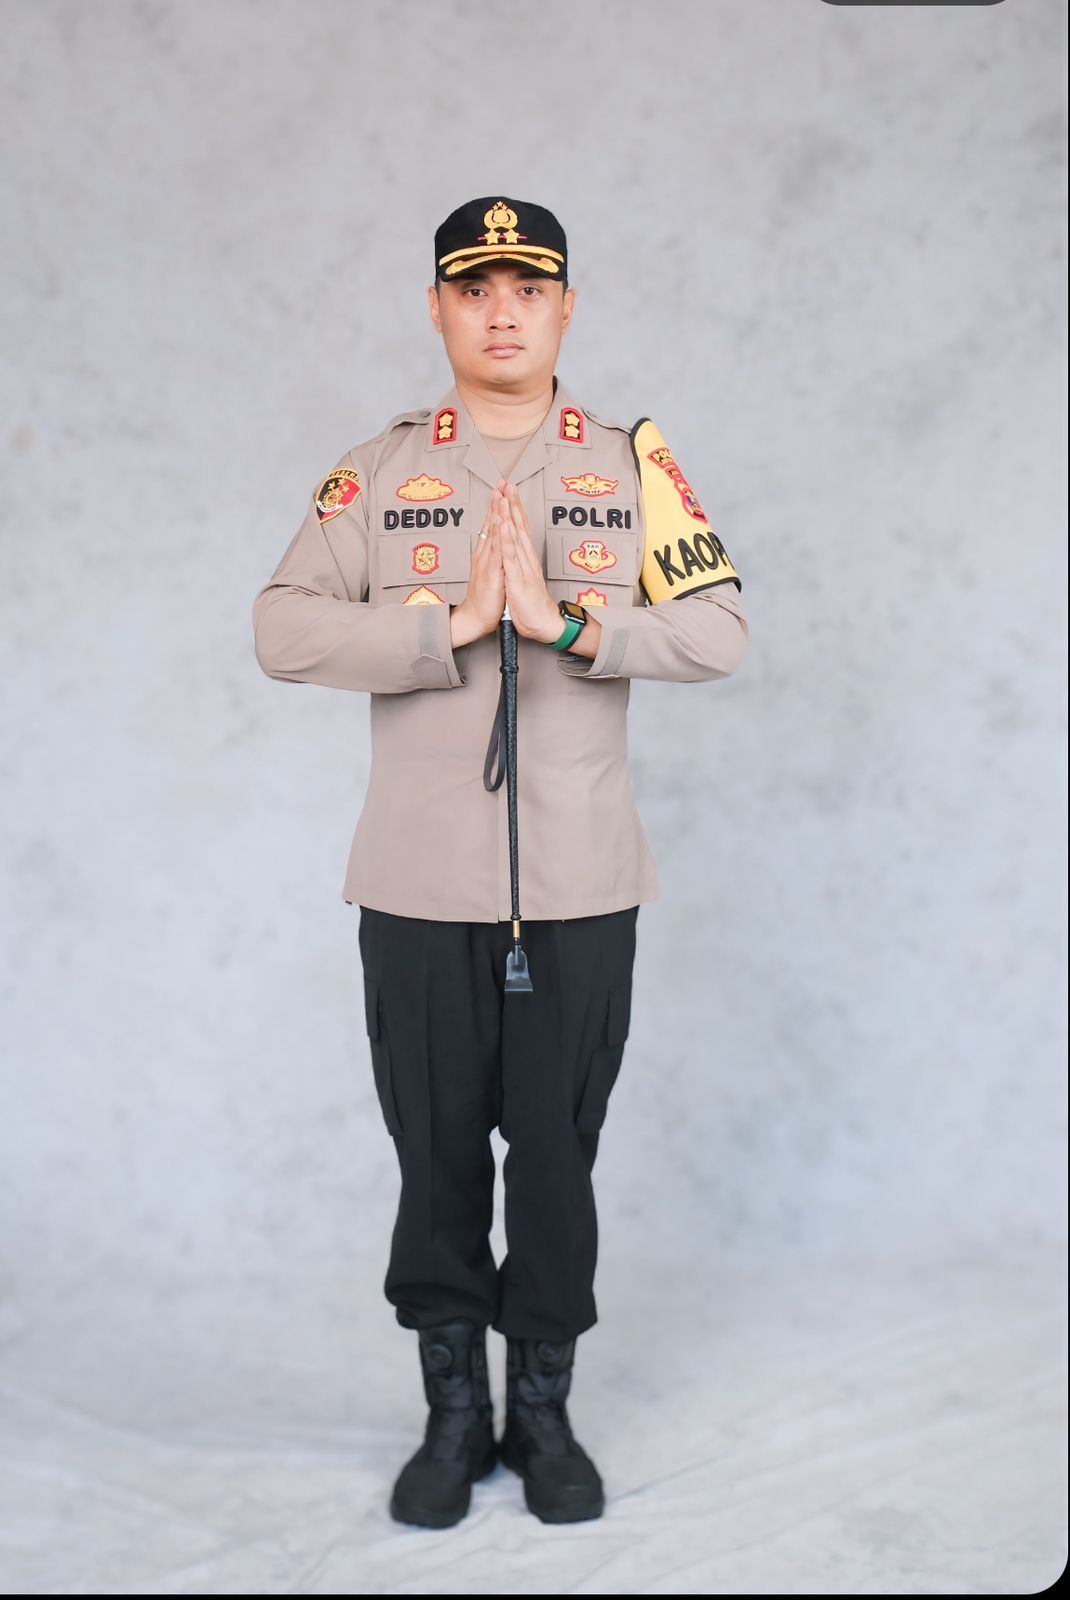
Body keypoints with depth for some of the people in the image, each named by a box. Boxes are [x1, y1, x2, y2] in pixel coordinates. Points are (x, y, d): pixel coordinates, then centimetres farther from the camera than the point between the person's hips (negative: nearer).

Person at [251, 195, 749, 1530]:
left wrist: (565, 619, -16)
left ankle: (543, 1408, 26)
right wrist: (452, 623, -17)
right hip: (418, 882, 0)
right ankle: (453, 1412, 26)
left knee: (558, 1149, 8)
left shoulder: (635, 464, 6)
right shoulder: (376, 471, 5)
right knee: (436, 1152, 8)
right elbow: (282, 630, -7)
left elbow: (721, 632, -5)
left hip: (581, 882, 0)